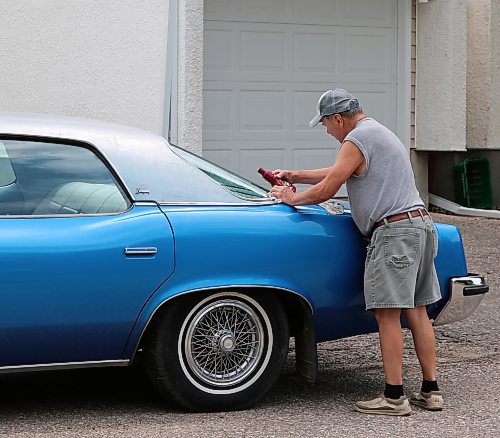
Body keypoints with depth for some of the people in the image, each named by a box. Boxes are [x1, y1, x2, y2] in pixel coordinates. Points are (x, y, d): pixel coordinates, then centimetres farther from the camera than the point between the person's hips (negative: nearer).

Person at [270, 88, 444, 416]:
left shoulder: (357, 139, -8)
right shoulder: (379, 132, 23)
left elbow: (326, 190, -8)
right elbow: (336, 173, 32)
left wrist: (293, 199, 8)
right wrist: (294, 176, 32)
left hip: (393, 232, -10)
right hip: (421, 225, 10)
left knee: (388, 314, -9)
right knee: (417, 312, 9)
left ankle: (394, 397, -10)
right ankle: (430, 392, 10)